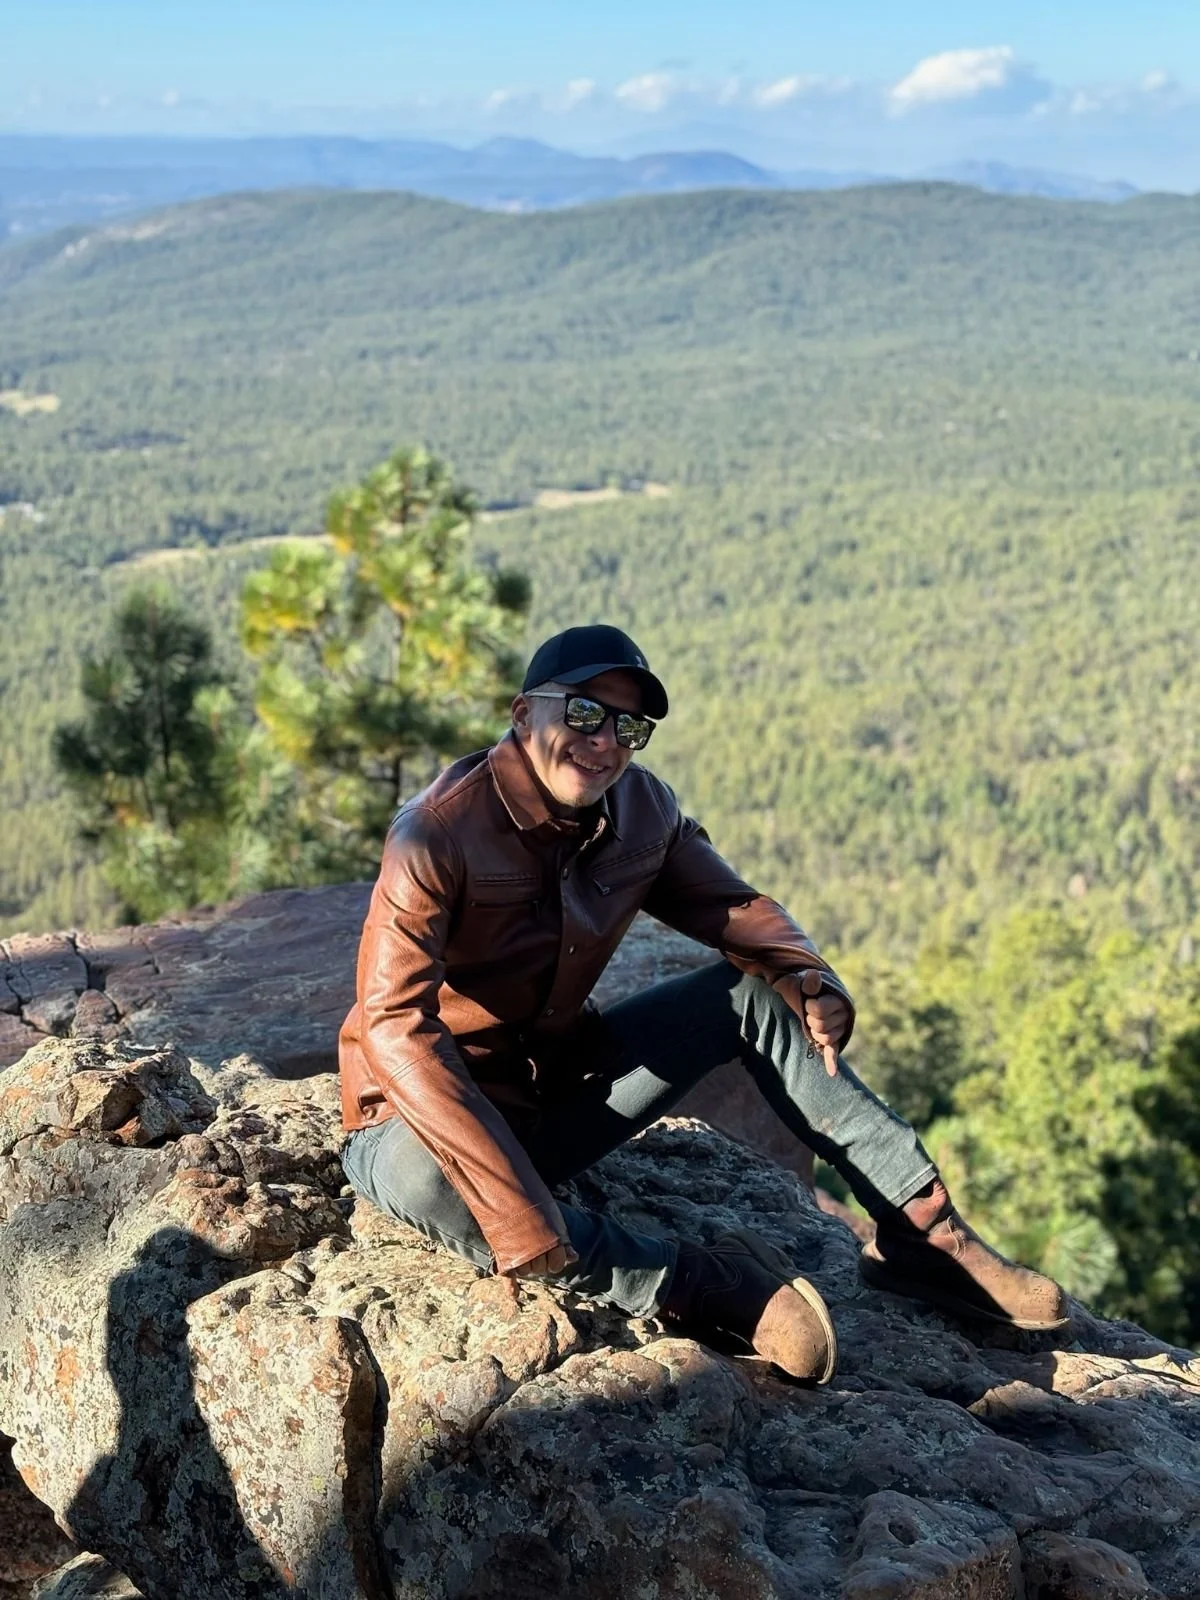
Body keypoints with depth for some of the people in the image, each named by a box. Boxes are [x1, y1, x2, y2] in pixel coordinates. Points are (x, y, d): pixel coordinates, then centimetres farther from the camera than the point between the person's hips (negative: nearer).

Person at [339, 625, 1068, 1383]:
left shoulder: (643, 810, -6)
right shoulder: (437, 836, -26)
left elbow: (734, 908, 4)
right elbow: (396, 1027, -34)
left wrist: (812, 981, -21)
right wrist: (515, 1211, -43)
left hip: (554, 1087, 6)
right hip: (425, 1116, -6)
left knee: (755, 993, -4)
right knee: (424, 1180, -41)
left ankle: (923, 1230, -6)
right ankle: (703, 1286, -29)